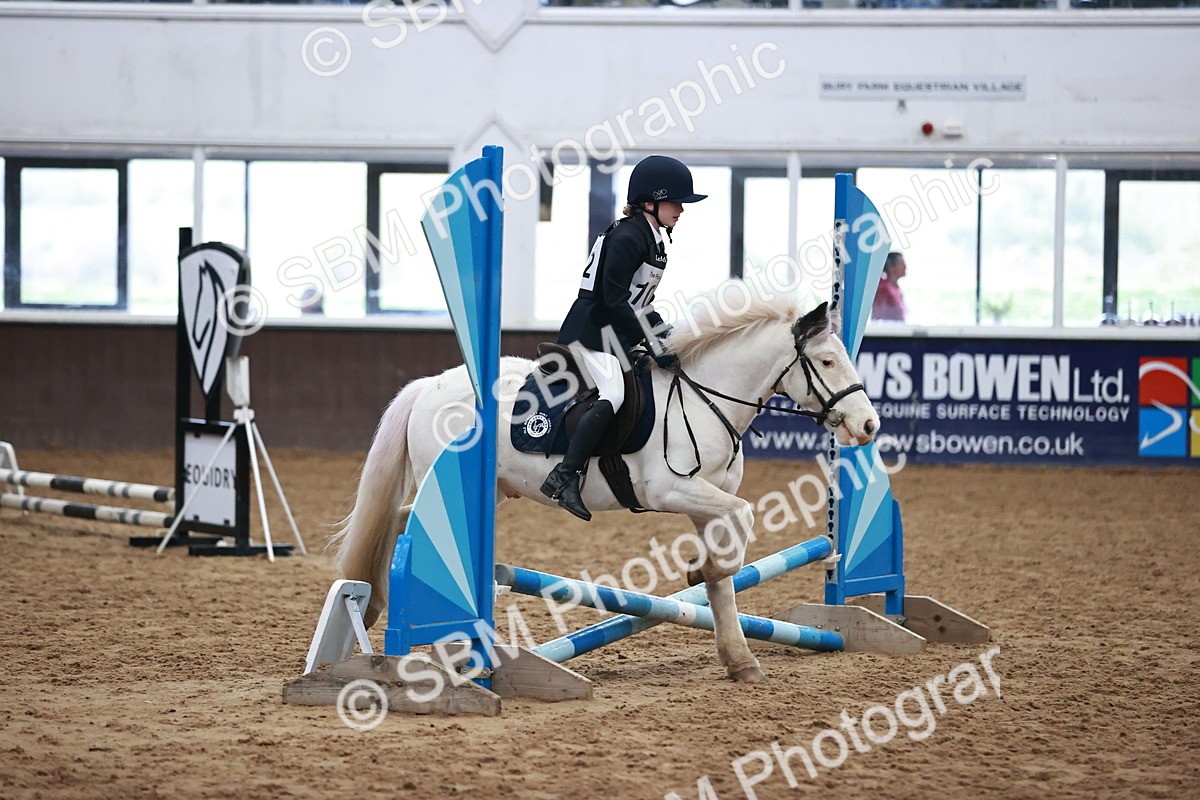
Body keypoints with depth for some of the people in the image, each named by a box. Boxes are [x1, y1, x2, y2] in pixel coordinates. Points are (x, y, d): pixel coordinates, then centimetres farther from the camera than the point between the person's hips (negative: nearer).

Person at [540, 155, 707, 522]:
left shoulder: (653, 237, 13)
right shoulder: (627, 237, -17)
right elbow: (614, 299, -22)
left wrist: (663, 333, 10)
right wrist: (653, 342, -22)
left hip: (618, 334, 11)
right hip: (593, 330, -11)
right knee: (613, 395, -27)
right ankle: (564, 477, -28)